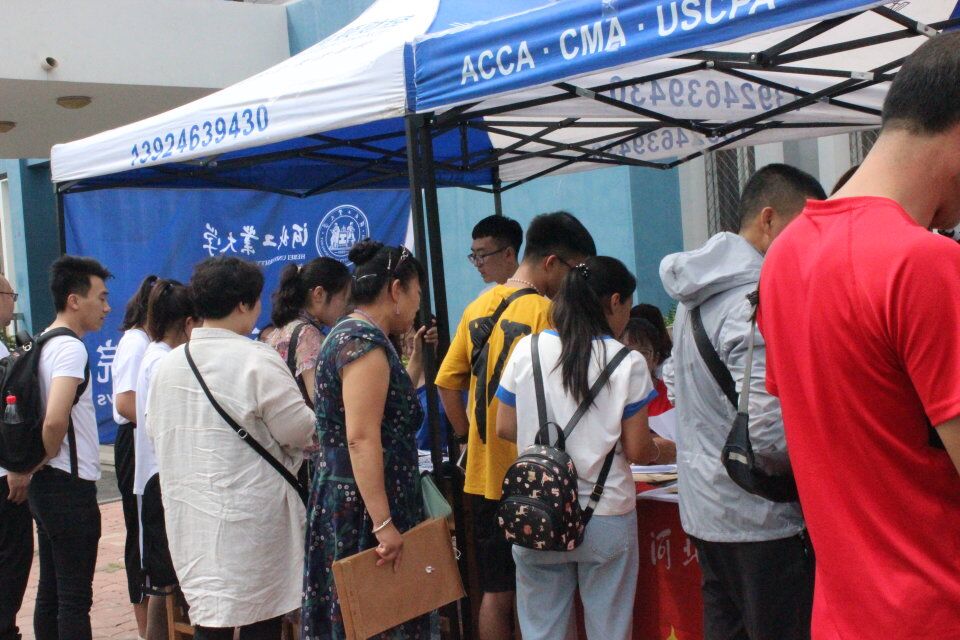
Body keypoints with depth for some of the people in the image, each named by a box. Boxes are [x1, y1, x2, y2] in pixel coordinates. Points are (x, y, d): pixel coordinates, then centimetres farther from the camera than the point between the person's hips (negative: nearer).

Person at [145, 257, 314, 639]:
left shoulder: (168, 363, 4)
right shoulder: (257, 361, -15)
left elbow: (154, 428, 14)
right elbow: (300, 432, -12)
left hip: (189, 516, 6)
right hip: (249, 517, -6)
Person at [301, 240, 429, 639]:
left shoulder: (346, 334, 15)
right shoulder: (366, 342, -16)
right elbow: (362, 439, -24)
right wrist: (383, 525, -26)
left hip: (341, 497, 10)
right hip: (364, 506, -10)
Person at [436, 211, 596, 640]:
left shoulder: (478, 308, 8)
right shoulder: (545, 312, -13)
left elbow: (447, 382, 10)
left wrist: (470, 437, 14)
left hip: (483, 475, 6)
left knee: (496, 591, 14)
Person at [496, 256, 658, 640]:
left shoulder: (527, 350, -1)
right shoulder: (627, 363, -8)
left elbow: (505, 428, 5)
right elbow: (637, 450, -5)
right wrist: (662, 450, 16)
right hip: (605, 518, -2)